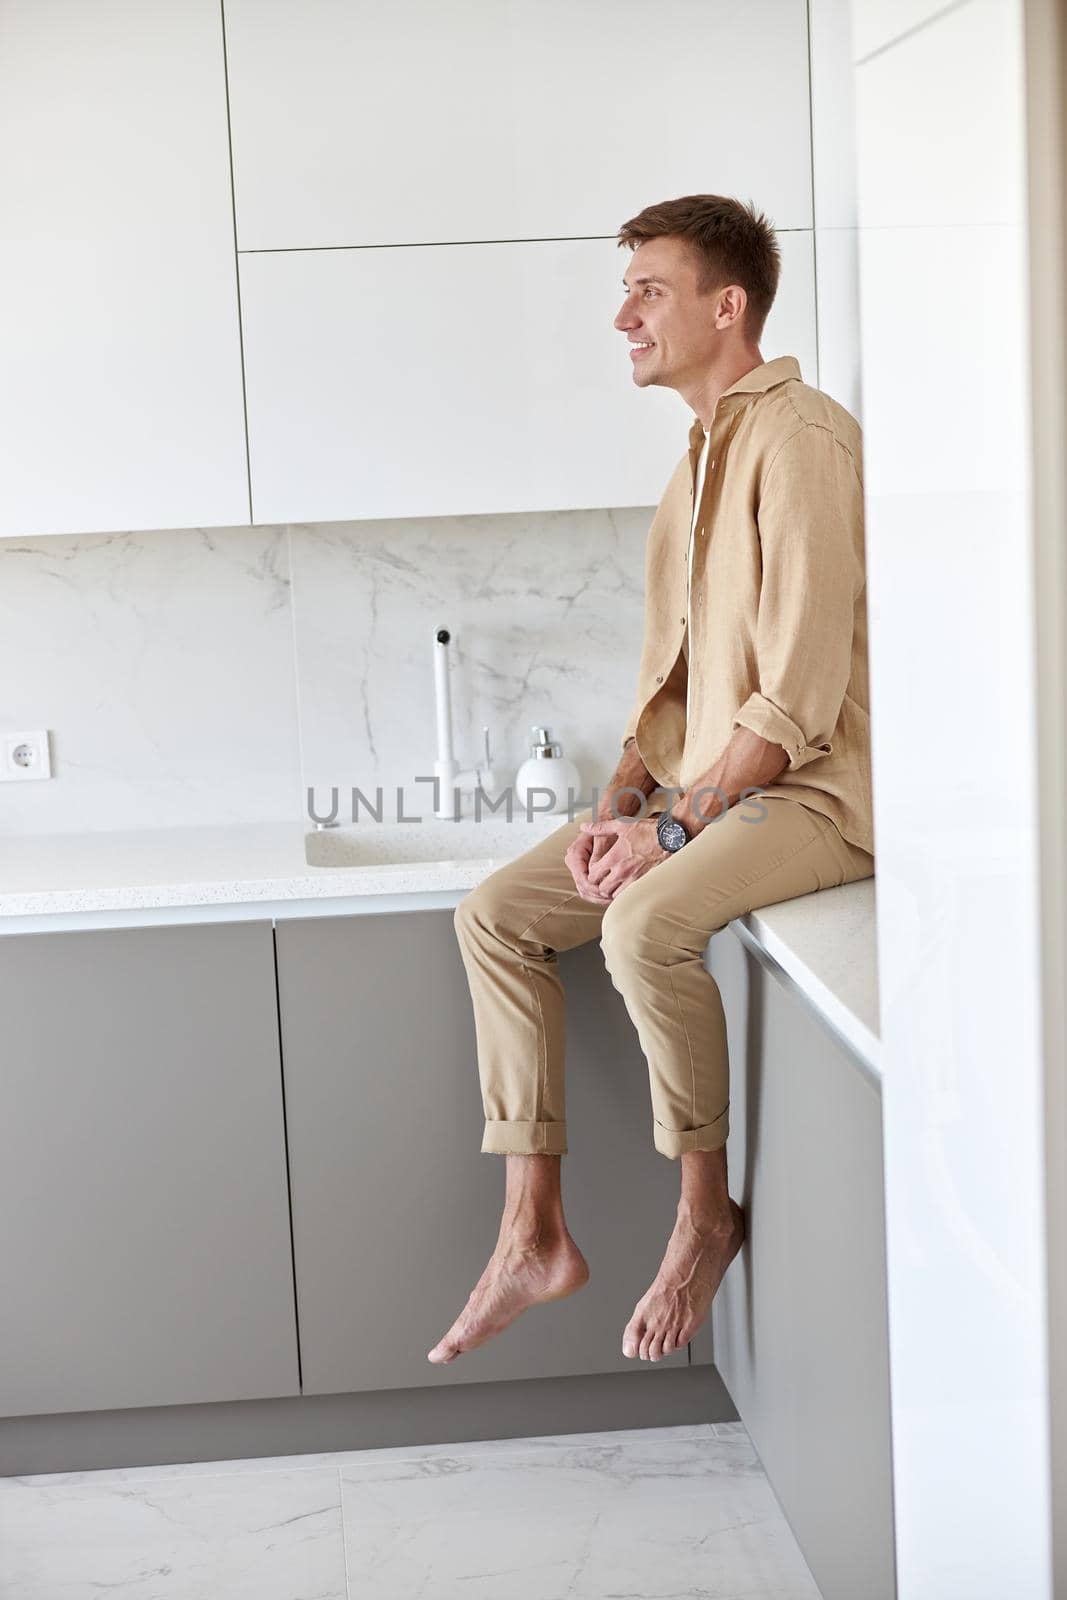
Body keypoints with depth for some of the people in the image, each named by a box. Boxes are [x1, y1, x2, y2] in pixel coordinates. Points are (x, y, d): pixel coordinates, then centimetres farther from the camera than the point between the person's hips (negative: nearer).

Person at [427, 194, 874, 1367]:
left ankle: (706, 1214, -11)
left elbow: (799, 702, -22)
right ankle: (533, 1236, 1)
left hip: (813, 791, -10)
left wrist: (672, 826, -19)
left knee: (646, 922, -33)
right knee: (496, 914, 0)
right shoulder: (701, 458, 16)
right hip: (706, 787, 10)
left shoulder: (799, 442, -16)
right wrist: (619, 804, 3)